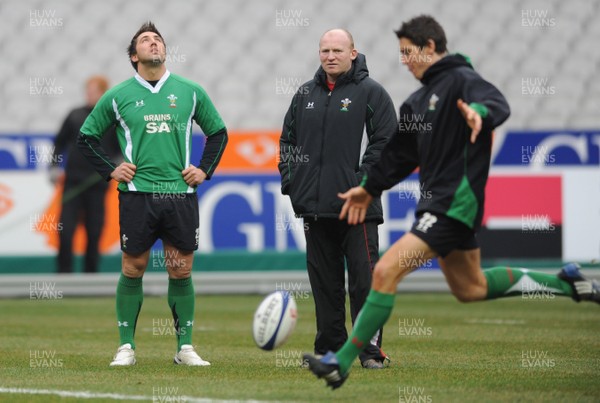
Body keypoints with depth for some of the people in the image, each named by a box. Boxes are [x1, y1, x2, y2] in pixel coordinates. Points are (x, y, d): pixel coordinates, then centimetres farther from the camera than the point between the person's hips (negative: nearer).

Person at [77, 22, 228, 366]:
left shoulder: (190, 92, 8)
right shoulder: (118, 96, 4)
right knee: (133, 269, 0)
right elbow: (87, 136, 13)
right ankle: (126, 347, 8)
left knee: (181, 271, 1)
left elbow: (218, 132, 19)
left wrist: (205, 170, 9)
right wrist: (110, 170, 4)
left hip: (181, 193, 1)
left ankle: (185, 347, 8)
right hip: (137, 193, -1)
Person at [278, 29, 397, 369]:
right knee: (324, 282, 9)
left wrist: (362, 183, -13)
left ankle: (371, 349, -5)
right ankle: (330, 349, 15)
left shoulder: (371, 93, -1)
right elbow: (288, 140, 21)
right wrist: (289, 179, 8)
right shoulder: (305, 94, 15)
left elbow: (385, 142, -6)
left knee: (364, 278, -7)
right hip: (314, 206, 5)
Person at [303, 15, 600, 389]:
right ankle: (565, 282, 33)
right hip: (438, 203, 11)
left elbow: (499, 104, -31)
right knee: (470, 288, 22)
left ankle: (342, 362, -16)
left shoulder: (461, 79, -11)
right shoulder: (419, 100, 16)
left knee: (386, 271, -18)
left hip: (454, 204, -11)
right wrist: (369, 189, 27)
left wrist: (480, 112, -53)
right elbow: (401, 153, 26)